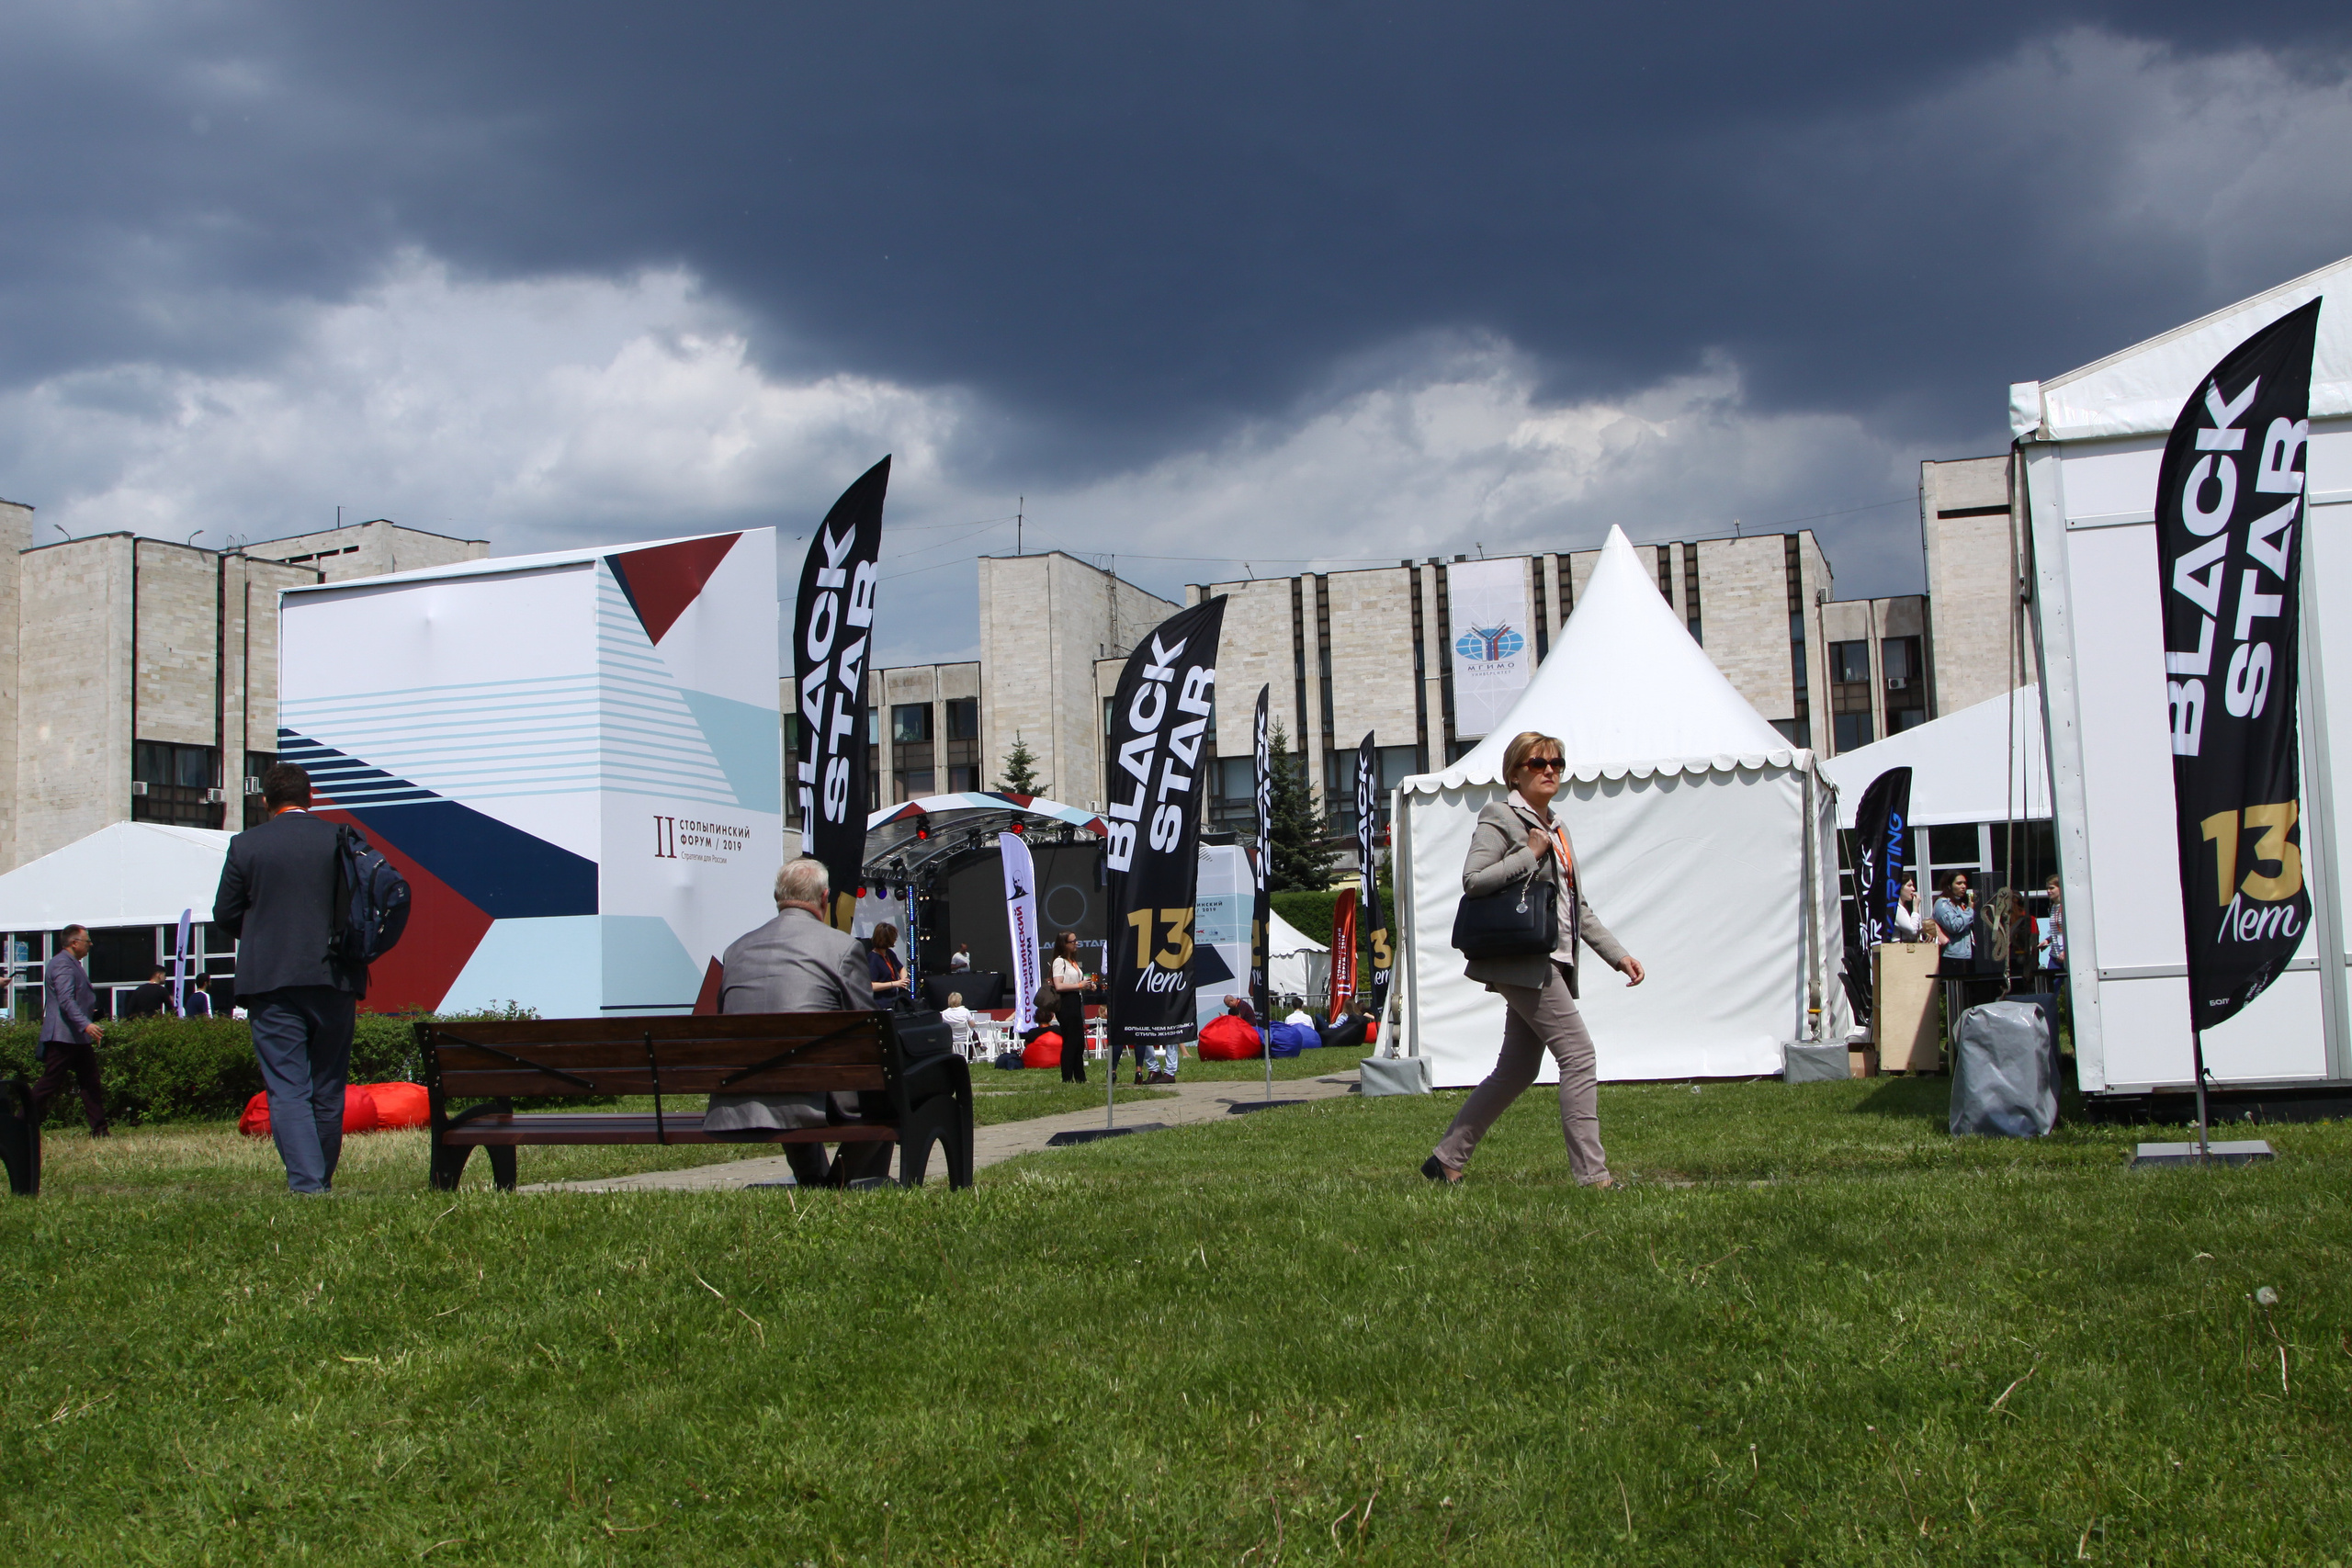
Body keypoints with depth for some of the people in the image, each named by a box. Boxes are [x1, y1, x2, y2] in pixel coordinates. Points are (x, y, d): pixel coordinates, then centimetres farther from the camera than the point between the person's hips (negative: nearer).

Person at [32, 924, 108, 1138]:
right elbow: (66, 1000, -26)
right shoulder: (63, 964, -15)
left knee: (90, 1082, 7)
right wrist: (85, 1024, -35)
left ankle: (99, 1129, 6)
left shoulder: (72, 964, 18)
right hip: (63, 1037, -10)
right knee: (50, 1082, -6)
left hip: (78, 1037, 10)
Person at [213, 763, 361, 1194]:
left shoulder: (245, 845, -1)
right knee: (328, 1089, 13)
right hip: (334, 980, 2)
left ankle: (306, 1181, -13)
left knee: (286, 1089, -2)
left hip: (271, 982, -2)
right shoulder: (342, 839, 0)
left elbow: (224, 915, 4)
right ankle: (322, 1177, 22)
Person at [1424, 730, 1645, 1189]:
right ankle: (1592, 1174, -10)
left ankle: (1446, 1159, 18)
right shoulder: (1500, 816, -4)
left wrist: (1617, 954, 15)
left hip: (1553, 960, 9)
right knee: (1579, 1055, -13)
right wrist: (1529, 854, -14)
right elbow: (1473, 880, -16)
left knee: (1516, 1071, 10)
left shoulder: (1557, 827, 21)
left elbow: (1579, 905, 23)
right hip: (1523, 958, -9)